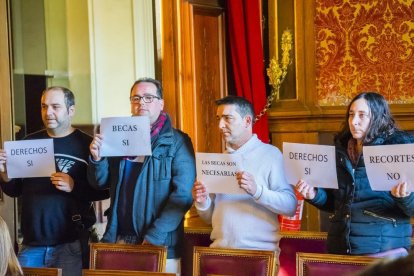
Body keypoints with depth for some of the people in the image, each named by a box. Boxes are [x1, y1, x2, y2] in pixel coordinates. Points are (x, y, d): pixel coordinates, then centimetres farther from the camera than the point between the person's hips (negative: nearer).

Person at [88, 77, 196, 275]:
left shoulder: (177, 142, -5)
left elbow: (183, 194, -13)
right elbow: (101, 183, 13)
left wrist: (154, 237, -19)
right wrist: (97, 159, -8)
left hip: (160, 246, -4)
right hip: (119, 240, 4)